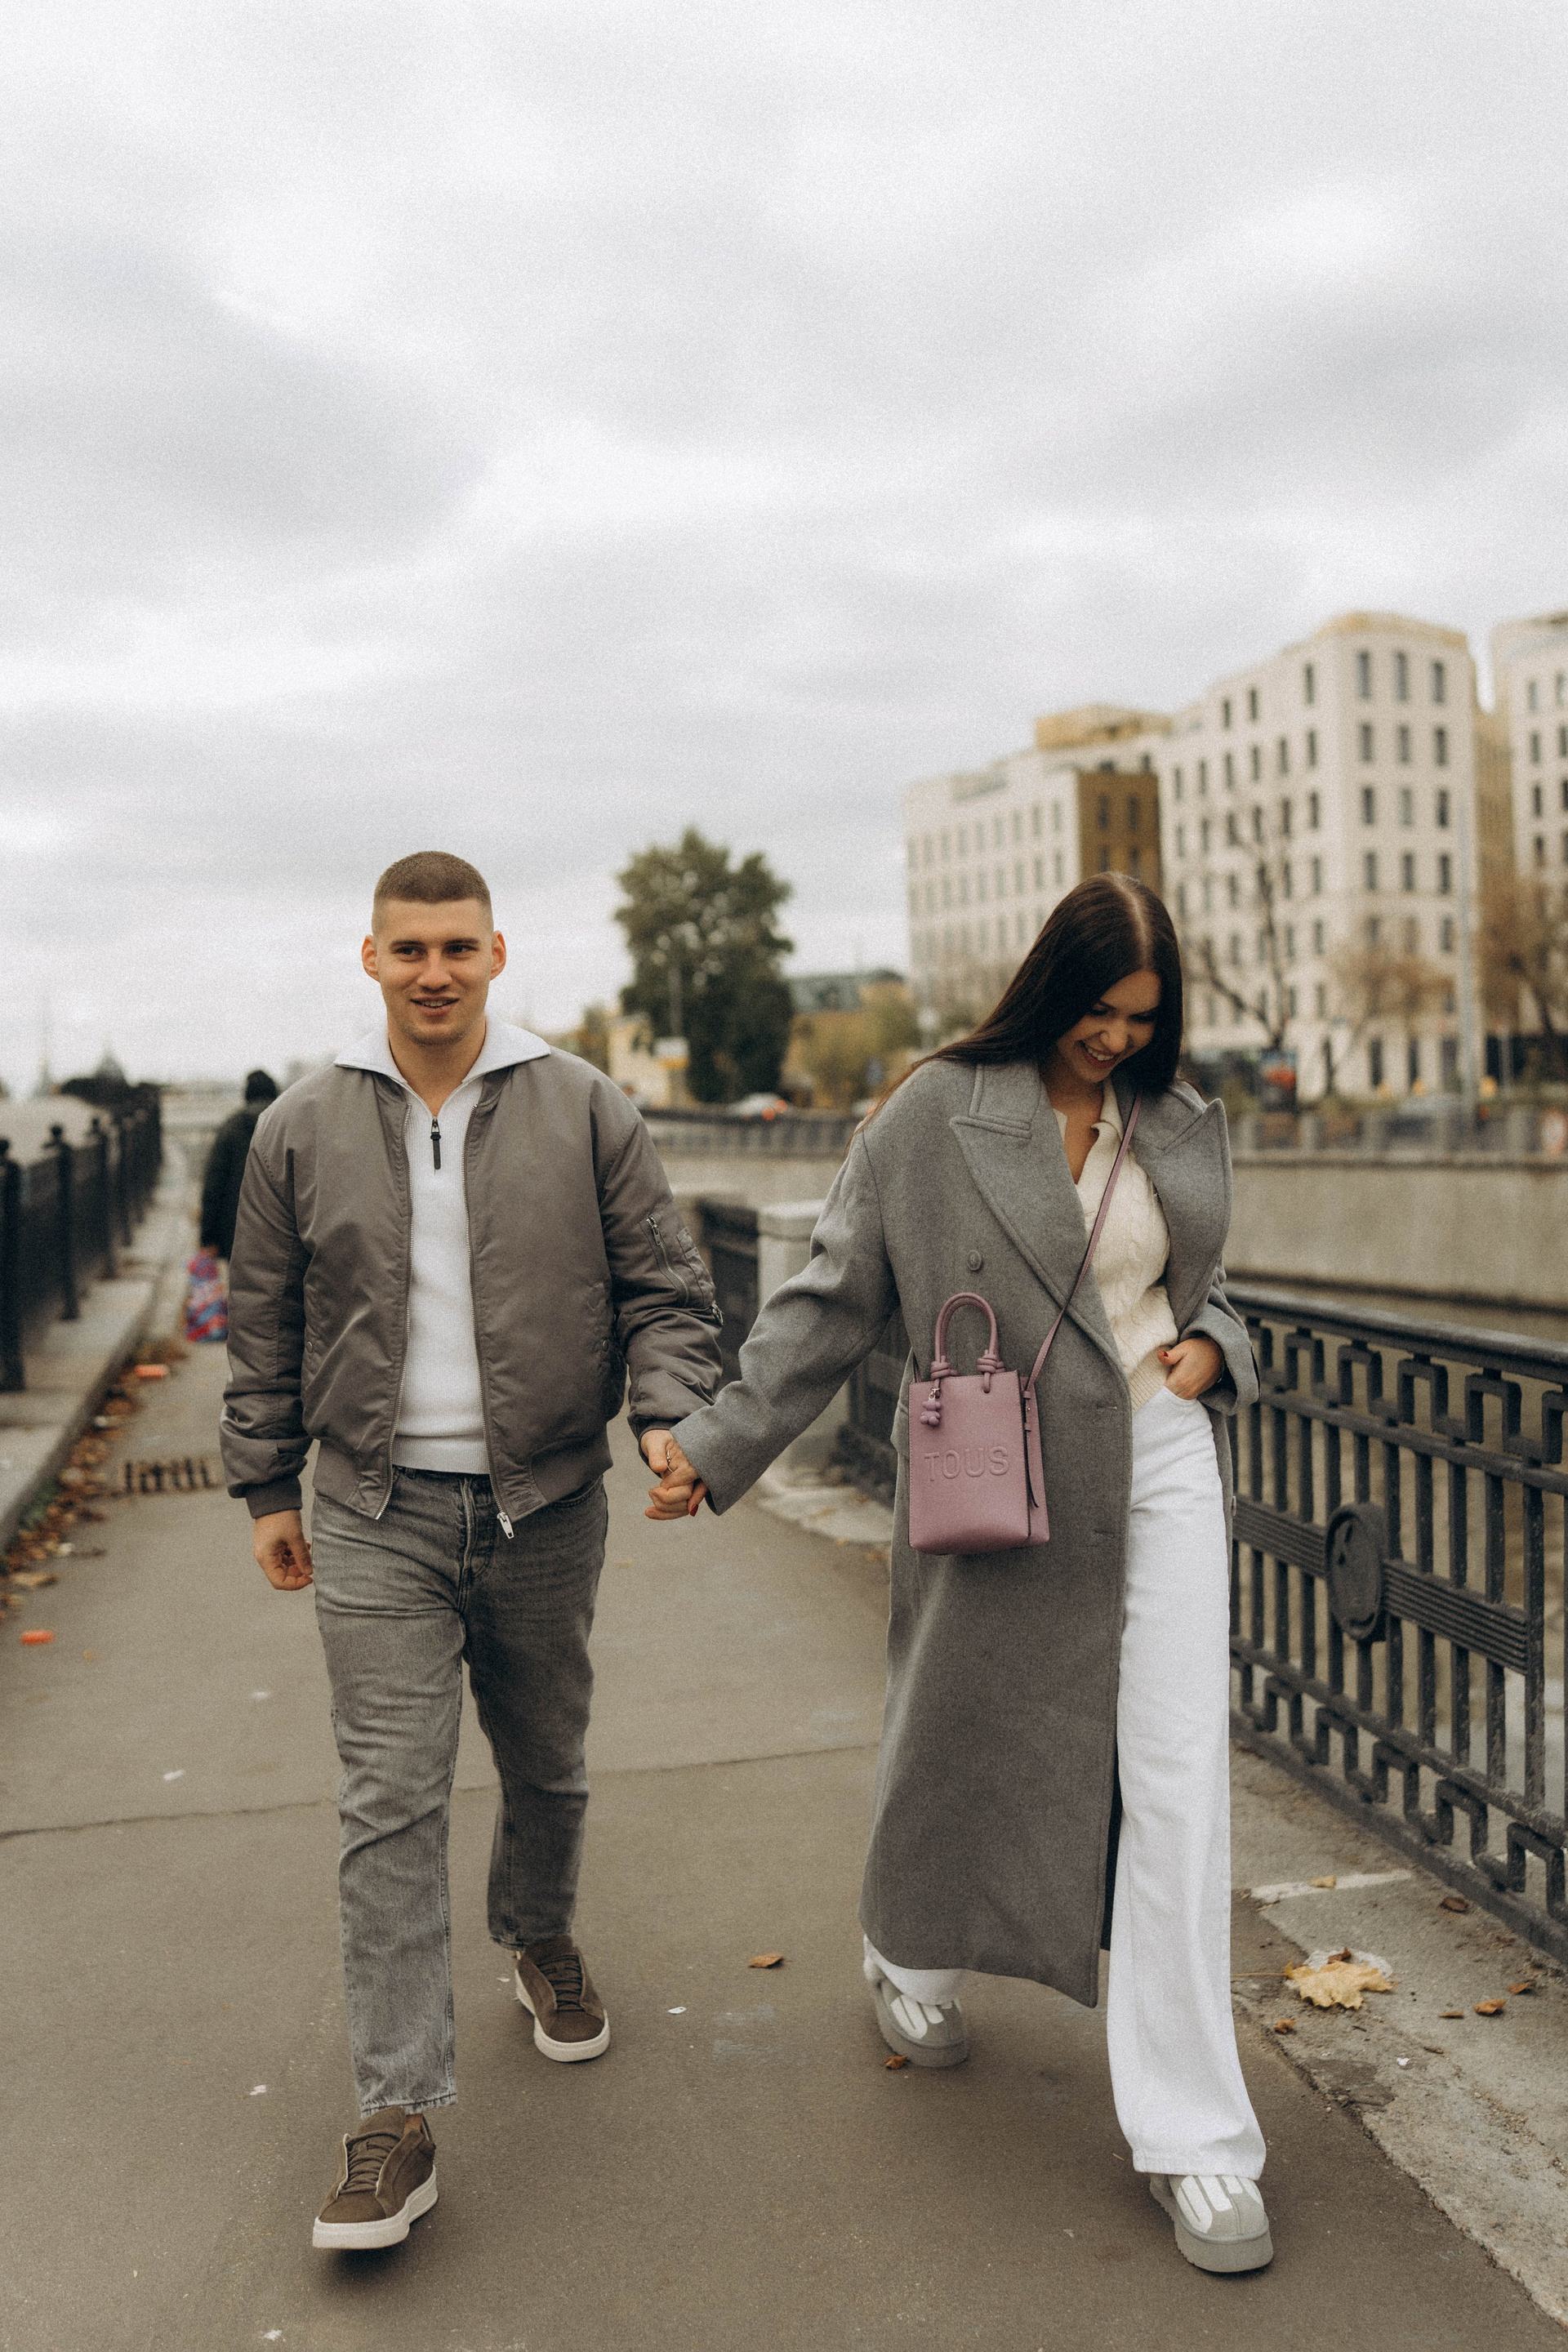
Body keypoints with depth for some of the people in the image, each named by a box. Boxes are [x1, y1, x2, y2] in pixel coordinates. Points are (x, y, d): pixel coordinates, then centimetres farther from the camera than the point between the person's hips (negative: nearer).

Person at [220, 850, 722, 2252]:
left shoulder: (586, 1112, -2)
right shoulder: (303, 1131, 2)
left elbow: (663, 1286, 1)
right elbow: (266, 1330, 9)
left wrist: (672, 1413, -15)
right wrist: (266, 1489, 11)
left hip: (544, 1508, 1)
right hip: (375, 1519, 0)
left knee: (546, 1765, 18)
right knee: (391, 1805, -4)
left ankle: (541, 1938, 47)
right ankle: (398, 2117, 4)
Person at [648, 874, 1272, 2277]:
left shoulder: (1185, 1127, 7)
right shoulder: (941, 1113, -6)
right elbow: (836, 1296, -4)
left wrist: (1214, 1349, -2)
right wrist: (721, 1444, -7)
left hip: (1163, 1467, 3)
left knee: (1180, 1781, -1)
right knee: (960, 1738, 14)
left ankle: (1194, 2137, 11)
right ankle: (909, 1954, 48)